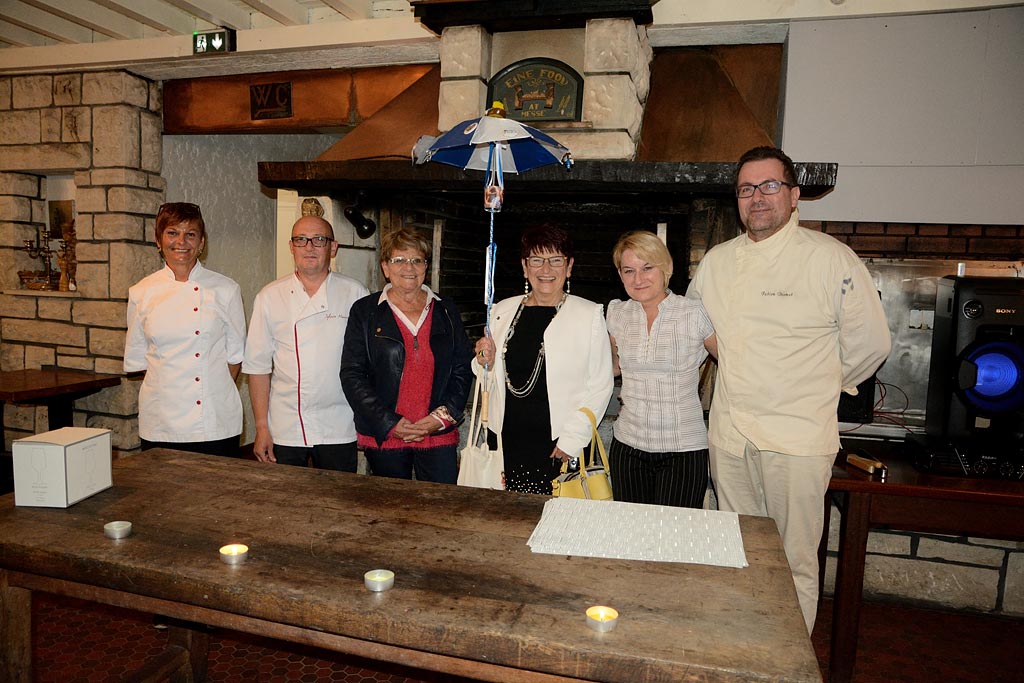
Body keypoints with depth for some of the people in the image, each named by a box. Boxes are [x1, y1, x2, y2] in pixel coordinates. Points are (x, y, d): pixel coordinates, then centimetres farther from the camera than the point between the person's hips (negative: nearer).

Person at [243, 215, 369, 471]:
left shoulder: (355, 294, 0)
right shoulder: (270, 297, 2)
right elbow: (258, 366, 3)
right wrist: (261, 428, -1)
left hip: (339, 430, 0)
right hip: (285, 430, 1)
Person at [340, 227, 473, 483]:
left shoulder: (446, 310, 9)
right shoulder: (365, 311, 3)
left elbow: (463, 370, 8)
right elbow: (351, 375, -2)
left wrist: (443, 416, -5)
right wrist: (390, 423, -10)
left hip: (439, 436, 1)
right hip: (383, 437, -1)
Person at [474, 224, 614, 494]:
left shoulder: (589, 315, -2)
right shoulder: (502, 311, 8)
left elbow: (601, 385, -4)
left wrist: (573, 439, -10)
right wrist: (486, 362, -3)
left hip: (558, 445, -3)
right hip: (505, 440, 3)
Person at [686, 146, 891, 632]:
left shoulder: (831, 258, -8)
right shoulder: (717, 261, 8)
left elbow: (869, 343, -2)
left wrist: (818, 386, 7)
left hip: (796, 439, -5)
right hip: (729, 433, 5)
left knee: (794, 562, 3)